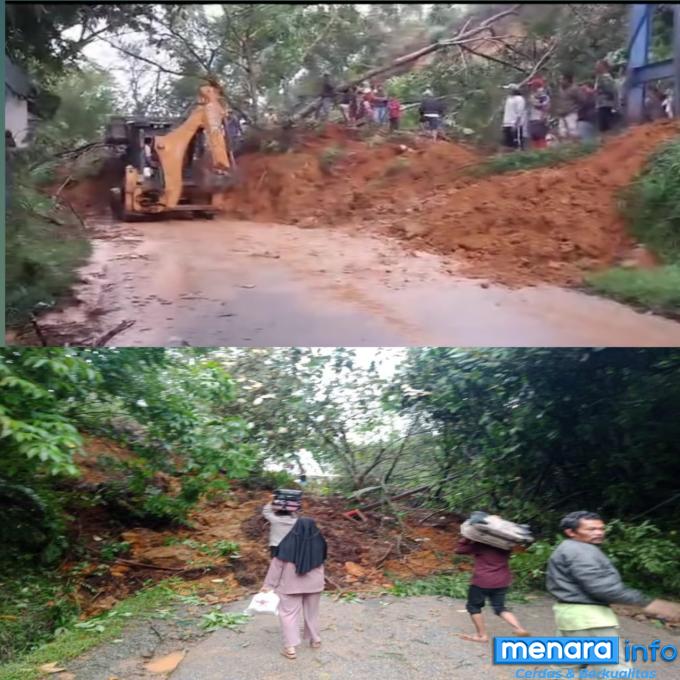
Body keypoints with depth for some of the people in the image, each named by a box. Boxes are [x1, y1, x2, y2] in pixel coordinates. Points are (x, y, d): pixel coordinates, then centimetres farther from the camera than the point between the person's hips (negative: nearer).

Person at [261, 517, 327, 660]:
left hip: (291, 586, -3)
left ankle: (290, 647, -1)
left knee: (288, 613, 7)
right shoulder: (319, 543, -13)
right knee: (312, 612, 21)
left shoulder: (288, 544, -19)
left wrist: (269, 585, -4)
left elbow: (277, 565, -12)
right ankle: (315, 640, 34)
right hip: (314, 584, 3)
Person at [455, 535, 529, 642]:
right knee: (500, 607, 16)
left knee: (473, 606, 12)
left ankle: (482, 635, 10)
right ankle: (518, 628, -4)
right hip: (502, 582, 5)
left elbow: (459, 549, -6)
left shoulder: (479, 545, -10)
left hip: (482, 581, -5)